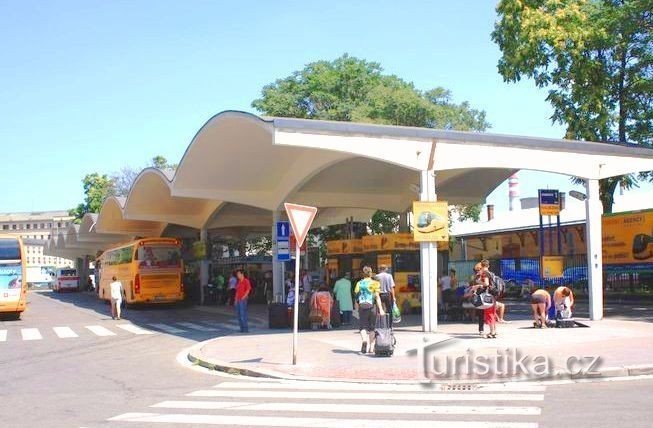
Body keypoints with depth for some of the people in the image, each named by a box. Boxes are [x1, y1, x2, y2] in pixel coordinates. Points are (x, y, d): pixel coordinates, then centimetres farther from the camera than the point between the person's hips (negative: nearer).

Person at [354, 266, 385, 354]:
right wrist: (380, 309, -10)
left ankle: (364, 340, -26)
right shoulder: (374, 283, 2)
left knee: (362, 326, 3)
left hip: (362, 306, 0)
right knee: (372, 327, 11)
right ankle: (371, 347, 14)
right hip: (372, 306, 0)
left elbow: (356, 298, 6)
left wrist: (357, 309, 15)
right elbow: (377, 297, -7)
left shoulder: (359, 283, 7)